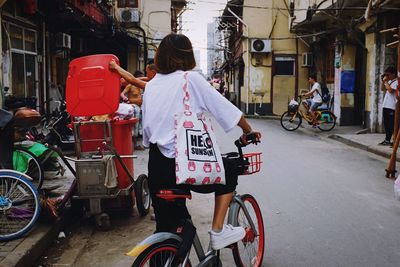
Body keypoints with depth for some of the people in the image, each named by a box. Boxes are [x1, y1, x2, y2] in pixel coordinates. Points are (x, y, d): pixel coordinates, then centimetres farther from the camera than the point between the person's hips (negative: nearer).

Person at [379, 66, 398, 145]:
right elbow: (382, 89, 20)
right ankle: (387, 140, 17)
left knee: (391, 124, -5)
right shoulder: (389, 81, 17)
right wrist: (383, 81, 7)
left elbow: (390, 90, -21)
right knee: (386, 123, 11)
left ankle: (388, 140, -5)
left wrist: (386, 81, -13)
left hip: (392, 107, -9)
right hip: (385, 106, 9)